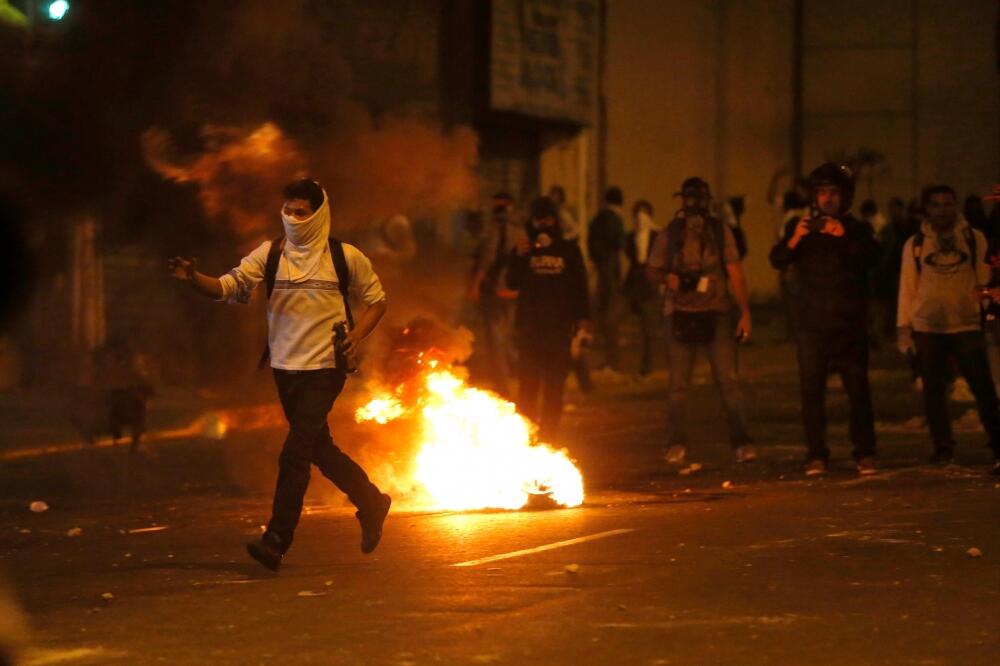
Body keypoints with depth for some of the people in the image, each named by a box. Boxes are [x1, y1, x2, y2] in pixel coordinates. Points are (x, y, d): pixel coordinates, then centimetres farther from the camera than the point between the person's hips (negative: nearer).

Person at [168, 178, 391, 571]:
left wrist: (356, 336, -10)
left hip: (325, 368, -4)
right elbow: (229, 286, -9)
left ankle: (276, 541, -12)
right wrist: (194, 279, -29)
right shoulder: (269, 255, 0)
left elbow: (376, 300, 7)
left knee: (295, 453, -14)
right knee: (319, 450, 16)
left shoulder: (346, 258, -4)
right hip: (285, 368, 4)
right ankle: (371, 503, 38)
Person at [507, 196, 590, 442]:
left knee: (554, 385, -1)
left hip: (559, 327, 0)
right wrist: (519, 256, -12)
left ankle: (548, 437, 3)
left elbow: (580, 287, 8)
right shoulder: (524, 248, 10)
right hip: (529, 326, 0)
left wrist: (582, 319, -2)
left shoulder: (569, 250, 9)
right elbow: (512, 283, 1)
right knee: (528, 384, -5)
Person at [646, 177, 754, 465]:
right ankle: (676, 444, 10)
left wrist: (745, 311, -3)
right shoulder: (670, 233, 8)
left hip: (717, 313, -1)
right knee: (677, 384, 2)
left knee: (728, 379, -8)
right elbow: (651, 270, 14)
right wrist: (668, 277, -9)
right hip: (681, 313, 1)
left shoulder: (720, 231, 7)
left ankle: (741, 442, -7)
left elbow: (734, 273, 5)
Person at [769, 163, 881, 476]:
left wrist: (845, 236, -27)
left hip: (849, 324, -1)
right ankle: (816, 456, 1)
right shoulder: (800, 227, 11)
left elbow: (871, 256, -11)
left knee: (858, 389, -5)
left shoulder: (857, 229, 9)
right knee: (811, 390, -3)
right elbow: (777, 260, -3)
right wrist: (794, 240, -23)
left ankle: (865, 454, 0)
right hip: (812, 324, 1)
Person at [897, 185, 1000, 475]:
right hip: (927, 328, 2)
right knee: (933, 389, 5)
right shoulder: (915, 244, 7)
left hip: (966, 324, -1)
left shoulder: (974, 239, 5)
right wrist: (904, 326, 5)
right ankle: (943, 448, 15)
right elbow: (907, 287, 8)